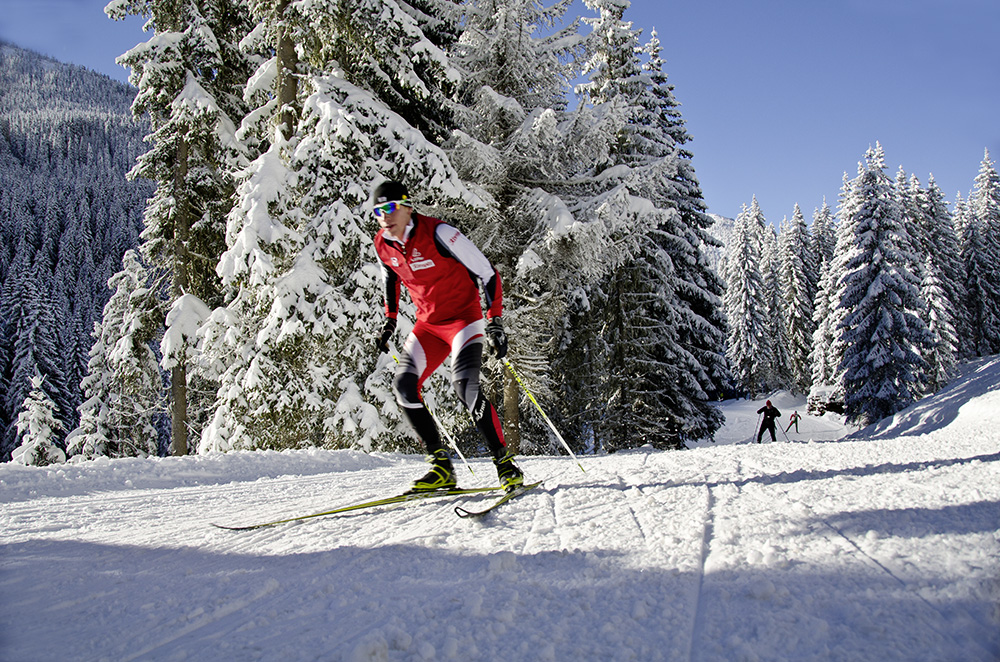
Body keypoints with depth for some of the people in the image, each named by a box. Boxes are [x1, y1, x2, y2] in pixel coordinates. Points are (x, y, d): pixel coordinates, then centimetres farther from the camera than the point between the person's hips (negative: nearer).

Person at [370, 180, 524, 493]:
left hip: (464, 318, -6)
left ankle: (505, 464, -15)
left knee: (464, 384, -25)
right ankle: (441, 467, -2)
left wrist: (494, 320, -20)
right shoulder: (383, 245, -2)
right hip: (428, 324, 7)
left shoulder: (438, 233, -21)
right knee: (404, 385, -8)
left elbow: (486, 273, -16)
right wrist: (389, 321, 14)